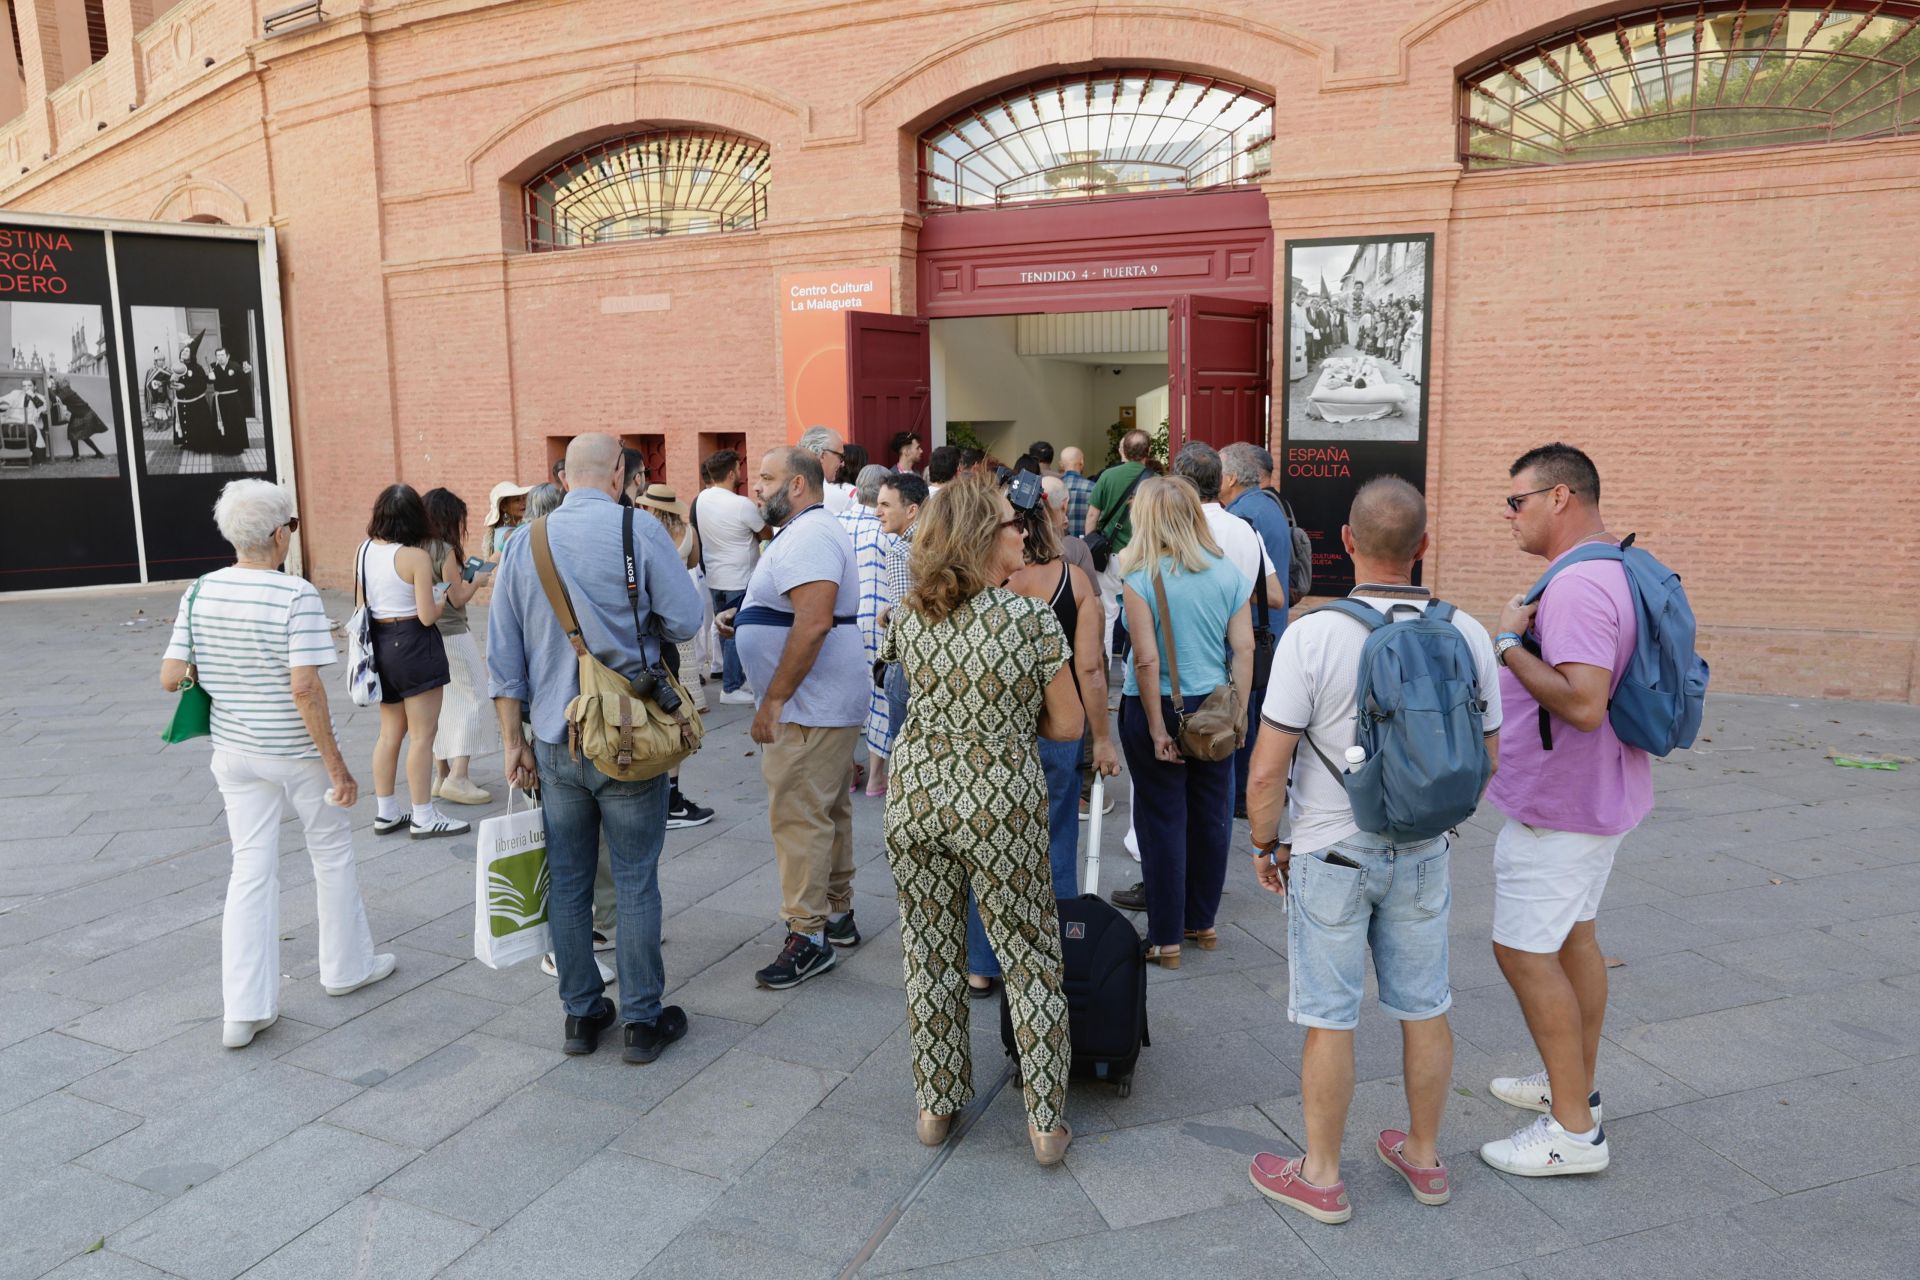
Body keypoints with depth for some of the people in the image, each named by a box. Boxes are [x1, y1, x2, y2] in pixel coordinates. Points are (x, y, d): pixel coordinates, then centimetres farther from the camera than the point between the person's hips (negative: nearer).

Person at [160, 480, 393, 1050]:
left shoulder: (199, 593, -2)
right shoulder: (297, 596, -19)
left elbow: (170, 678, -1)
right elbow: (305, 688, -24)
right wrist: (337, 766, -18)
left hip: (235, 752, 5)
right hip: (297, 753, -5)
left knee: (250, 869, 9)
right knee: (332, 856, 16)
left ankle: (244, 1009, 10)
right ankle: (346, 966, 32)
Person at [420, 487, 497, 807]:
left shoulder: (416, 550, 6)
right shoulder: (445, 550, -15)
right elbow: (457, 598, -12)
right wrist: (476, 581, 5)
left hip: (427, 636, 8)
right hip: (451, 636, -8)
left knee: (440, 705, 14)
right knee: (472, 700, -2)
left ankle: (442, 774, 20)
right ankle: (458, 777, -7)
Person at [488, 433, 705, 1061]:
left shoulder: (524, 543, 5)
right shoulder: (640, 531, -9)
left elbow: (503, 654, 6)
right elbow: (685, 620, -9)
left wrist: (514, 740, 12)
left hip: (555, 743, 4)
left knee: (567, 882, 13)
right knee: (635, 881, 6)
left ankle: (581, 1014, 25)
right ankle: (642, 1020, 15)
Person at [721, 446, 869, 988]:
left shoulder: (808, 537, -18)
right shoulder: (806, 532, 18)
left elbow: (814, 622, -29)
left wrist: (774, 699, -25)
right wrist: (747, 619, 14)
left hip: (811, 707, -11)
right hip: (827, 704, 11)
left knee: (798, 816, -6)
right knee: (829, 811, 17)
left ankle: (809, 936, 1)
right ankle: (838, 914, 28)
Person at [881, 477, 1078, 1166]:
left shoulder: (908, 616, -4)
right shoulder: (1033, 618, -15)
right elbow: (1068, 725, -7)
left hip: (916, 793, 4)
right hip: (1002, 801, -3)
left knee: (930, 956, 17)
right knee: (1030, 961, 12)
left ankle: (934, 1106, 31)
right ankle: (1046, 1123, 22)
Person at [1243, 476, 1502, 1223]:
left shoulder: (1314, 636, -21)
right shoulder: (1467, 636, -8)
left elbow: (1268, 770, -18)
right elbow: (1486, 759, 4)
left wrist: (1264, 845, -1)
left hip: (1330, 854, -4)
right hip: (1423, 853, 4)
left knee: (1330, 1020, 8)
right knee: (1424, 1008, 18)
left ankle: (1321, 1176, 22)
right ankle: (1424, 1156, 35)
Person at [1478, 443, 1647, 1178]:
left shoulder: (1577, 586, -25)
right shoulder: (1611, 570, 10)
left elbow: (1582, 703, -34)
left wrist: (1509, 643, -24)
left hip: (1559, 805, -11)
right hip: (1594, 794, 11)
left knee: (1524, 951, -3)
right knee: (1571, 937, 20)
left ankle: (1574, 1132, 7)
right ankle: (1575, 1085, 36)